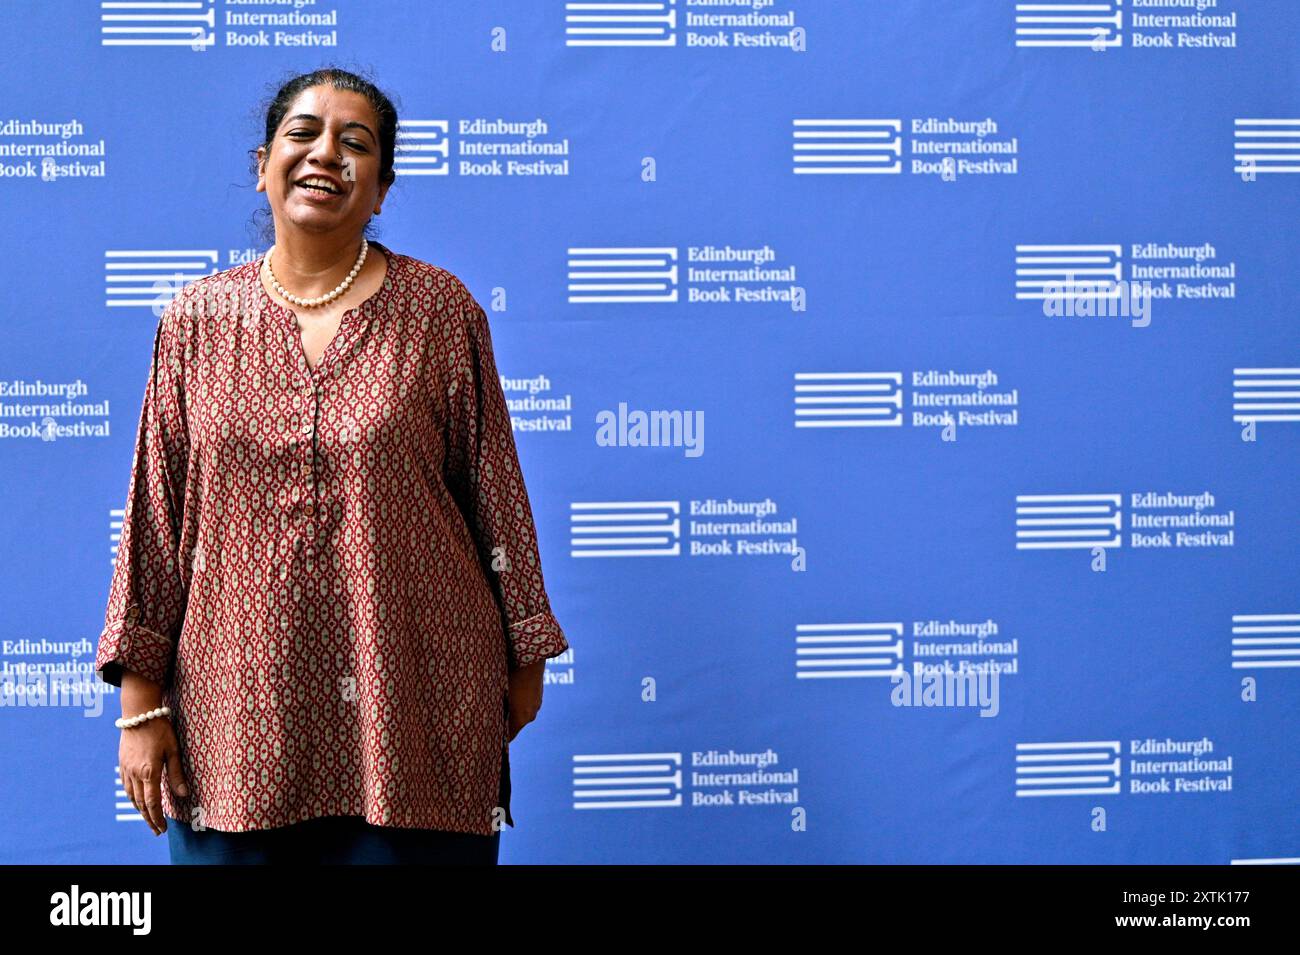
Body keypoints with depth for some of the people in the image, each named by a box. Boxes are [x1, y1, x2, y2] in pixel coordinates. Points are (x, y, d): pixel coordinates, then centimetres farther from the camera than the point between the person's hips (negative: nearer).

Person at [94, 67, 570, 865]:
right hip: (241, 701, 2)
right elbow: (156, 510, 5)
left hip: (412, 694, -1)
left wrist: (525, 656, 6)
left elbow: (495, 489, 4)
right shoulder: (198, 319, 5)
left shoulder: (441, 310, 1)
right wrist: (142, 698, 3)